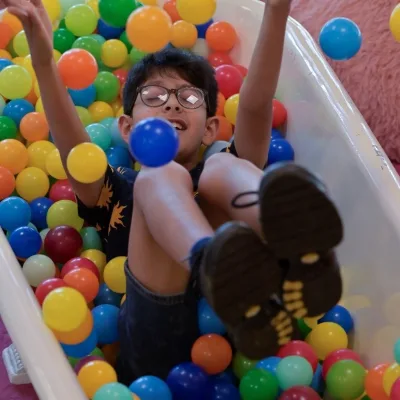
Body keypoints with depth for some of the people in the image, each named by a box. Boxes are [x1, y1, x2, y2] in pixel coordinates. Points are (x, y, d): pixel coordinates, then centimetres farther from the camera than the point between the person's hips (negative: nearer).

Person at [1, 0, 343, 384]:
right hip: (156, 358, -1)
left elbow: (255, 106, 8)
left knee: (222, 169, -13)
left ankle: (294, 255, -49)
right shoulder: (119, 190, 24)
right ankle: (216, 266, -50)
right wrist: (43, 61, -14)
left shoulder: (220, 175, 26)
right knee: (161, 177, -15)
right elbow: (71, 144, 3)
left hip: (235, 338, 1)